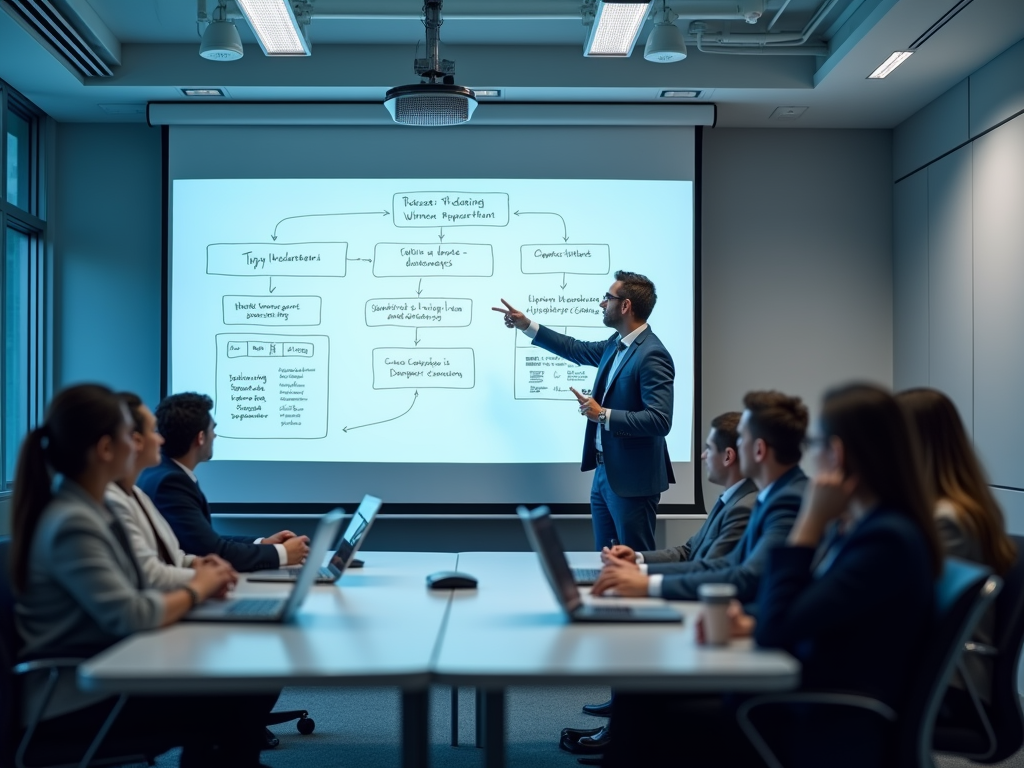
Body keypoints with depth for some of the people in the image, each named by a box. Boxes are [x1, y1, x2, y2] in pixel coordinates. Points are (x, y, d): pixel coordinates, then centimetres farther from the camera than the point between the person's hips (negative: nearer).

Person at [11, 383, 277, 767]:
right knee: (236, 706, -16)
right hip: (76, 702, -9)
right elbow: (129, 616, -26)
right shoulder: (71, 524, -20)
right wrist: (196, 590, -10)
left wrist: (198, 579, -4)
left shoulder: (94, 510, 10)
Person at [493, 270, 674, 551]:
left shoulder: (652, 355, -20)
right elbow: (578, 350, 26)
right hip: (604, 473, 9)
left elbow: (660, 420, -26)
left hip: (633, 480, -9)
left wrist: (602, 415, -24)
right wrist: (526, 325, 25)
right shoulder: (616, 344, 9)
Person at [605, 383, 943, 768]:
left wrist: (811, 520, -18)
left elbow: (777, 629, -23)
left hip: (825, 737, -9)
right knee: (641, 694, -2)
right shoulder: (851, 524, 9)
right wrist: (752, 625, -5)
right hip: (798, 699, 9)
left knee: (647, 712, -9)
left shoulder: (889, 540, -20)